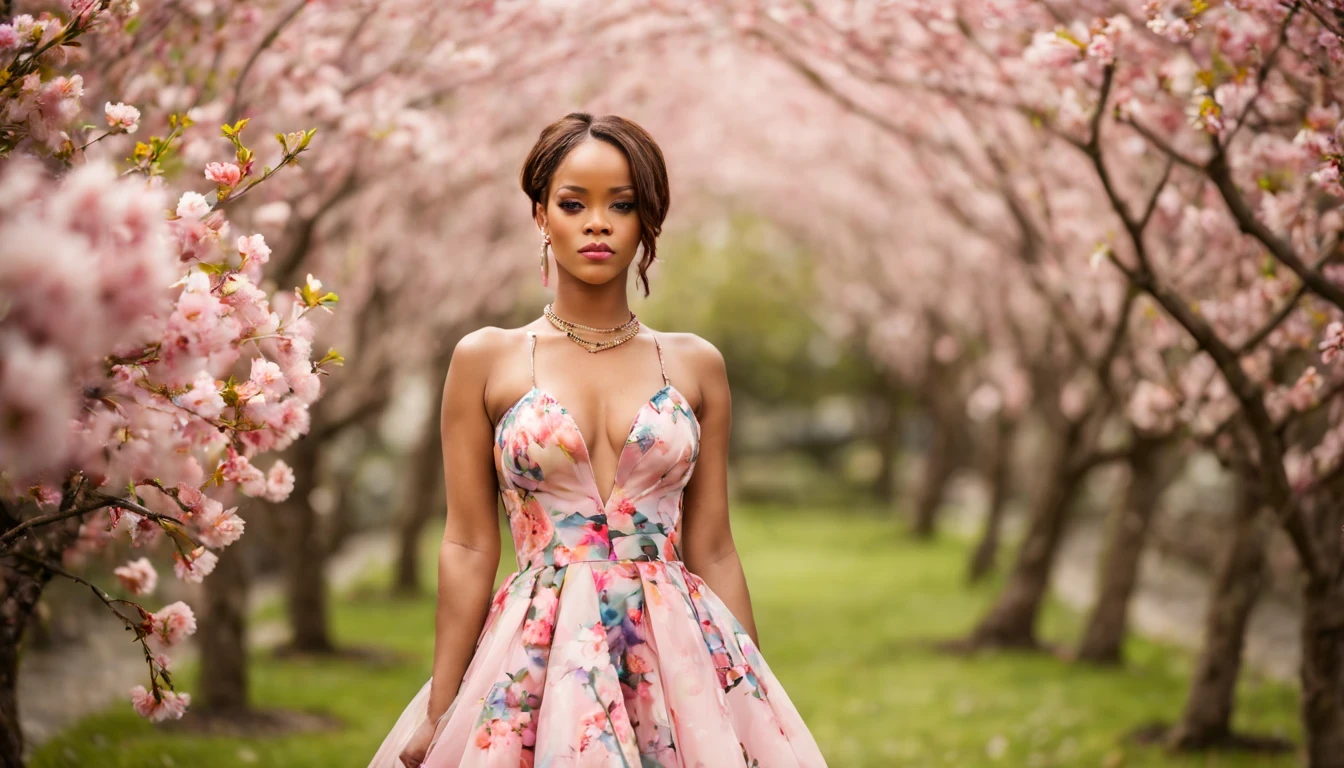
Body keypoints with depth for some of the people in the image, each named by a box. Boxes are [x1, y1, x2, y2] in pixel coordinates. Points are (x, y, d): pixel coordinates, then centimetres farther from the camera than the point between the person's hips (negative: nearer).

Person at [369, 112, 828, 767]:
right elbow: (469, 547, 1)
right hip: (536, 659, -1)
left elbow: (711, 549, 7)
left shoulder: (695, 365, 7)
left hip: (681, 658, 2)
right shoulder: (485, 359, 2)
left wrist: (756, 705, 4)